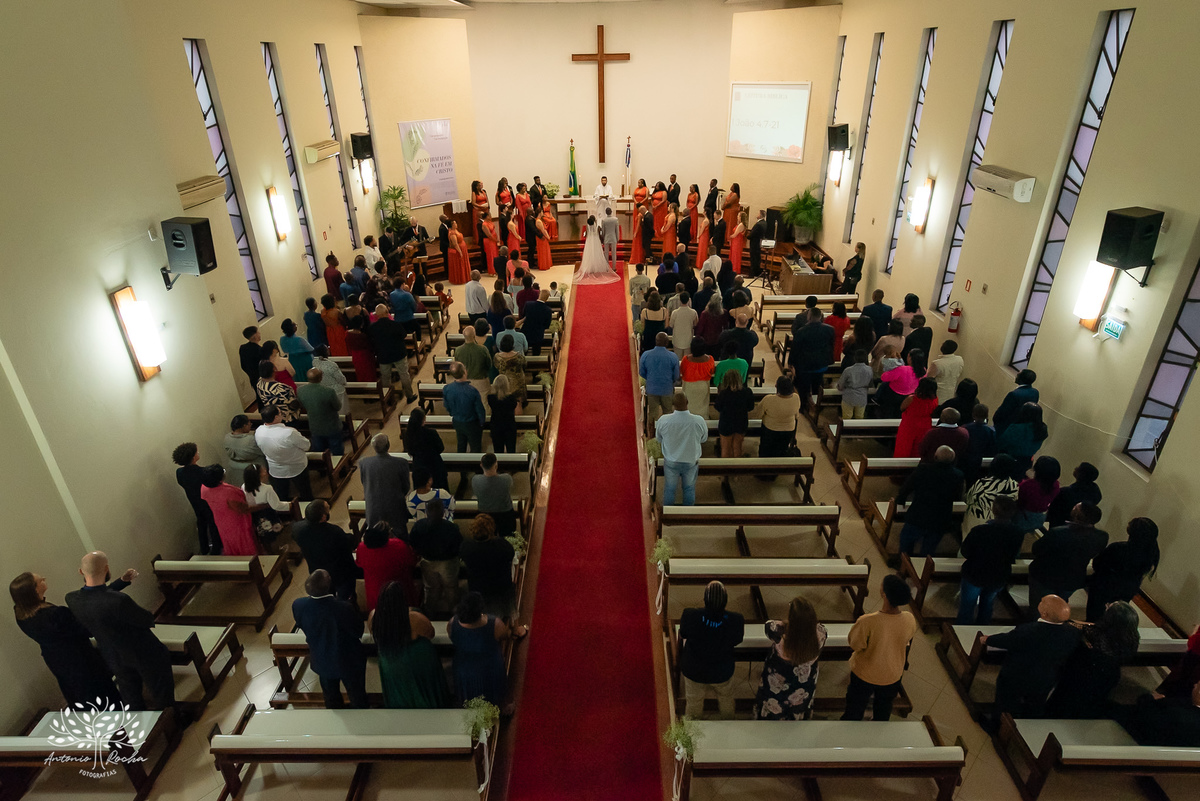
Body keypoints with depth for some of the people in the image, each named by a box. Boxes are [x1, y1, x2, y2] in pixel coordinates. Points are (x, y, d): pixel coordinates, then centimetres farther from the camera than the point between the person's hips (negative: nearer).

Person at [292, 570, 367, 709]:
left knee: (331, 699, 31)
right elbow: (358, 632, -21)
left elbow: (301, 626, -5)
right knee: (357, 697, 25)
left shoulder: (298, 605, -27)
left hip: (322, 663, 4)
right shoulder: (344, 607, -38)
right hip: (349, 661, -3)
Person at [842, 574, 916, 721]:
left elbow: (854, 644, -20)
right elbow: (906, 642, -2)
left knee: (855, 708, 24)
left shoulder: (867, 622, -38)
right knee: (884, 705, 32)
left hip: (865, 675, -3)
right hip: (892, 675, 3)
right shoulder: (910, 620, -25)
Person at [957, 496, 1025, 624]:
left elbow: (965, 553, -18)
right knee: (987, 605, 28)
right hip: (999, 579, 3)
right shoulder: (1018, 535, -21)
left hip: (974, 575, -3)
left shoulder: (979, 530, -32)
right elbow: (1013, 557, -3)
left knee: (967, 605, 19)